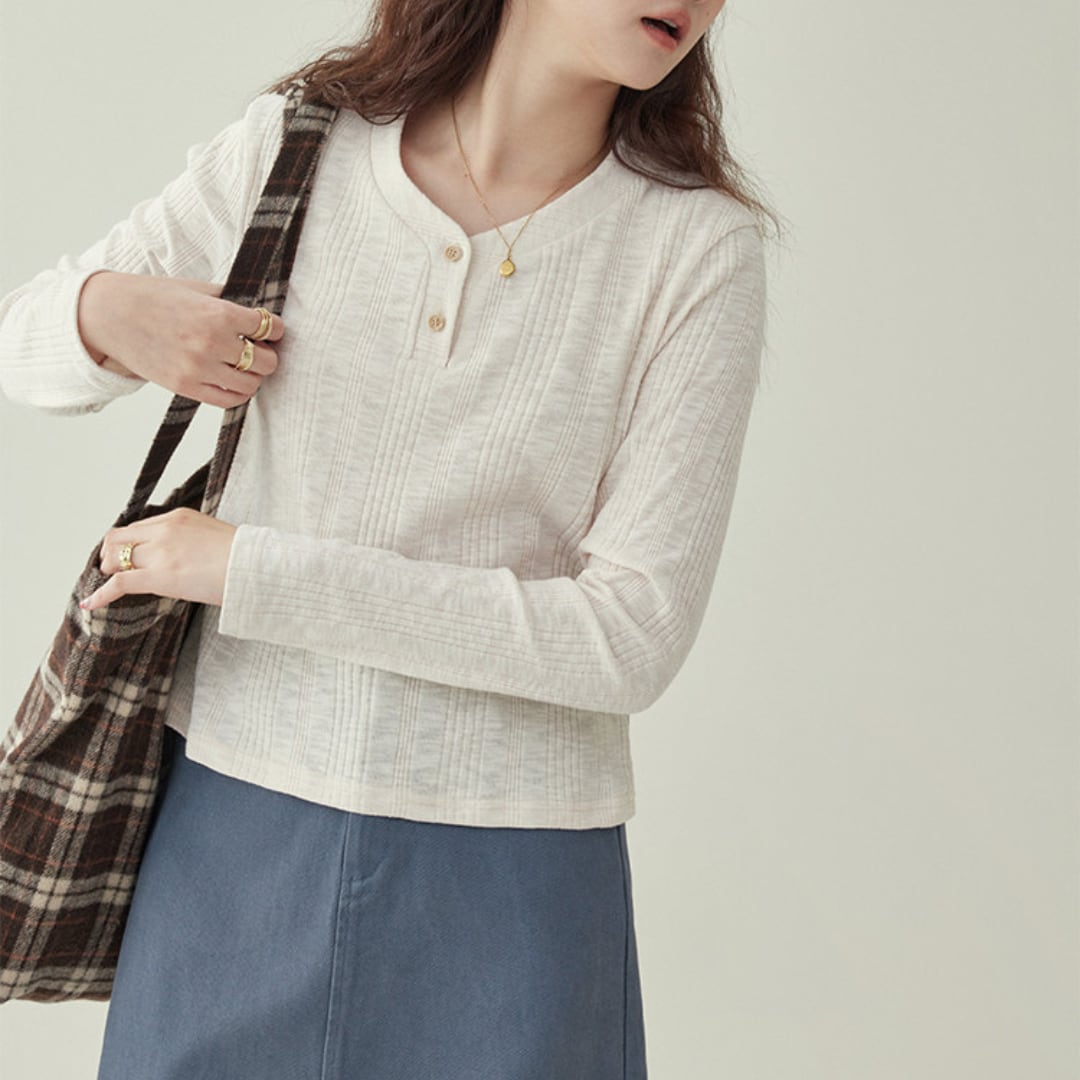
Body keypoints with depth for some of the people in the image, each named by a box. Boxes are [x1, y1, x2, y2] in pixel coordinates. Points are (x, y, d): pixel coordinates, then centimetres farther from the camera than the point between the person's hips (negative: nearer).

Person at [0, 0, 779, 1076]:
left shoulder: (703, 247, -10)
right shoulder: (296, 144, -4)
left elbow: (633, 635, -16)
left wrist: (255, 572, -16)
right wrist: (106, 314, -16)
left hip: (504, 874, -1)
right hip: (232, 830, 2)